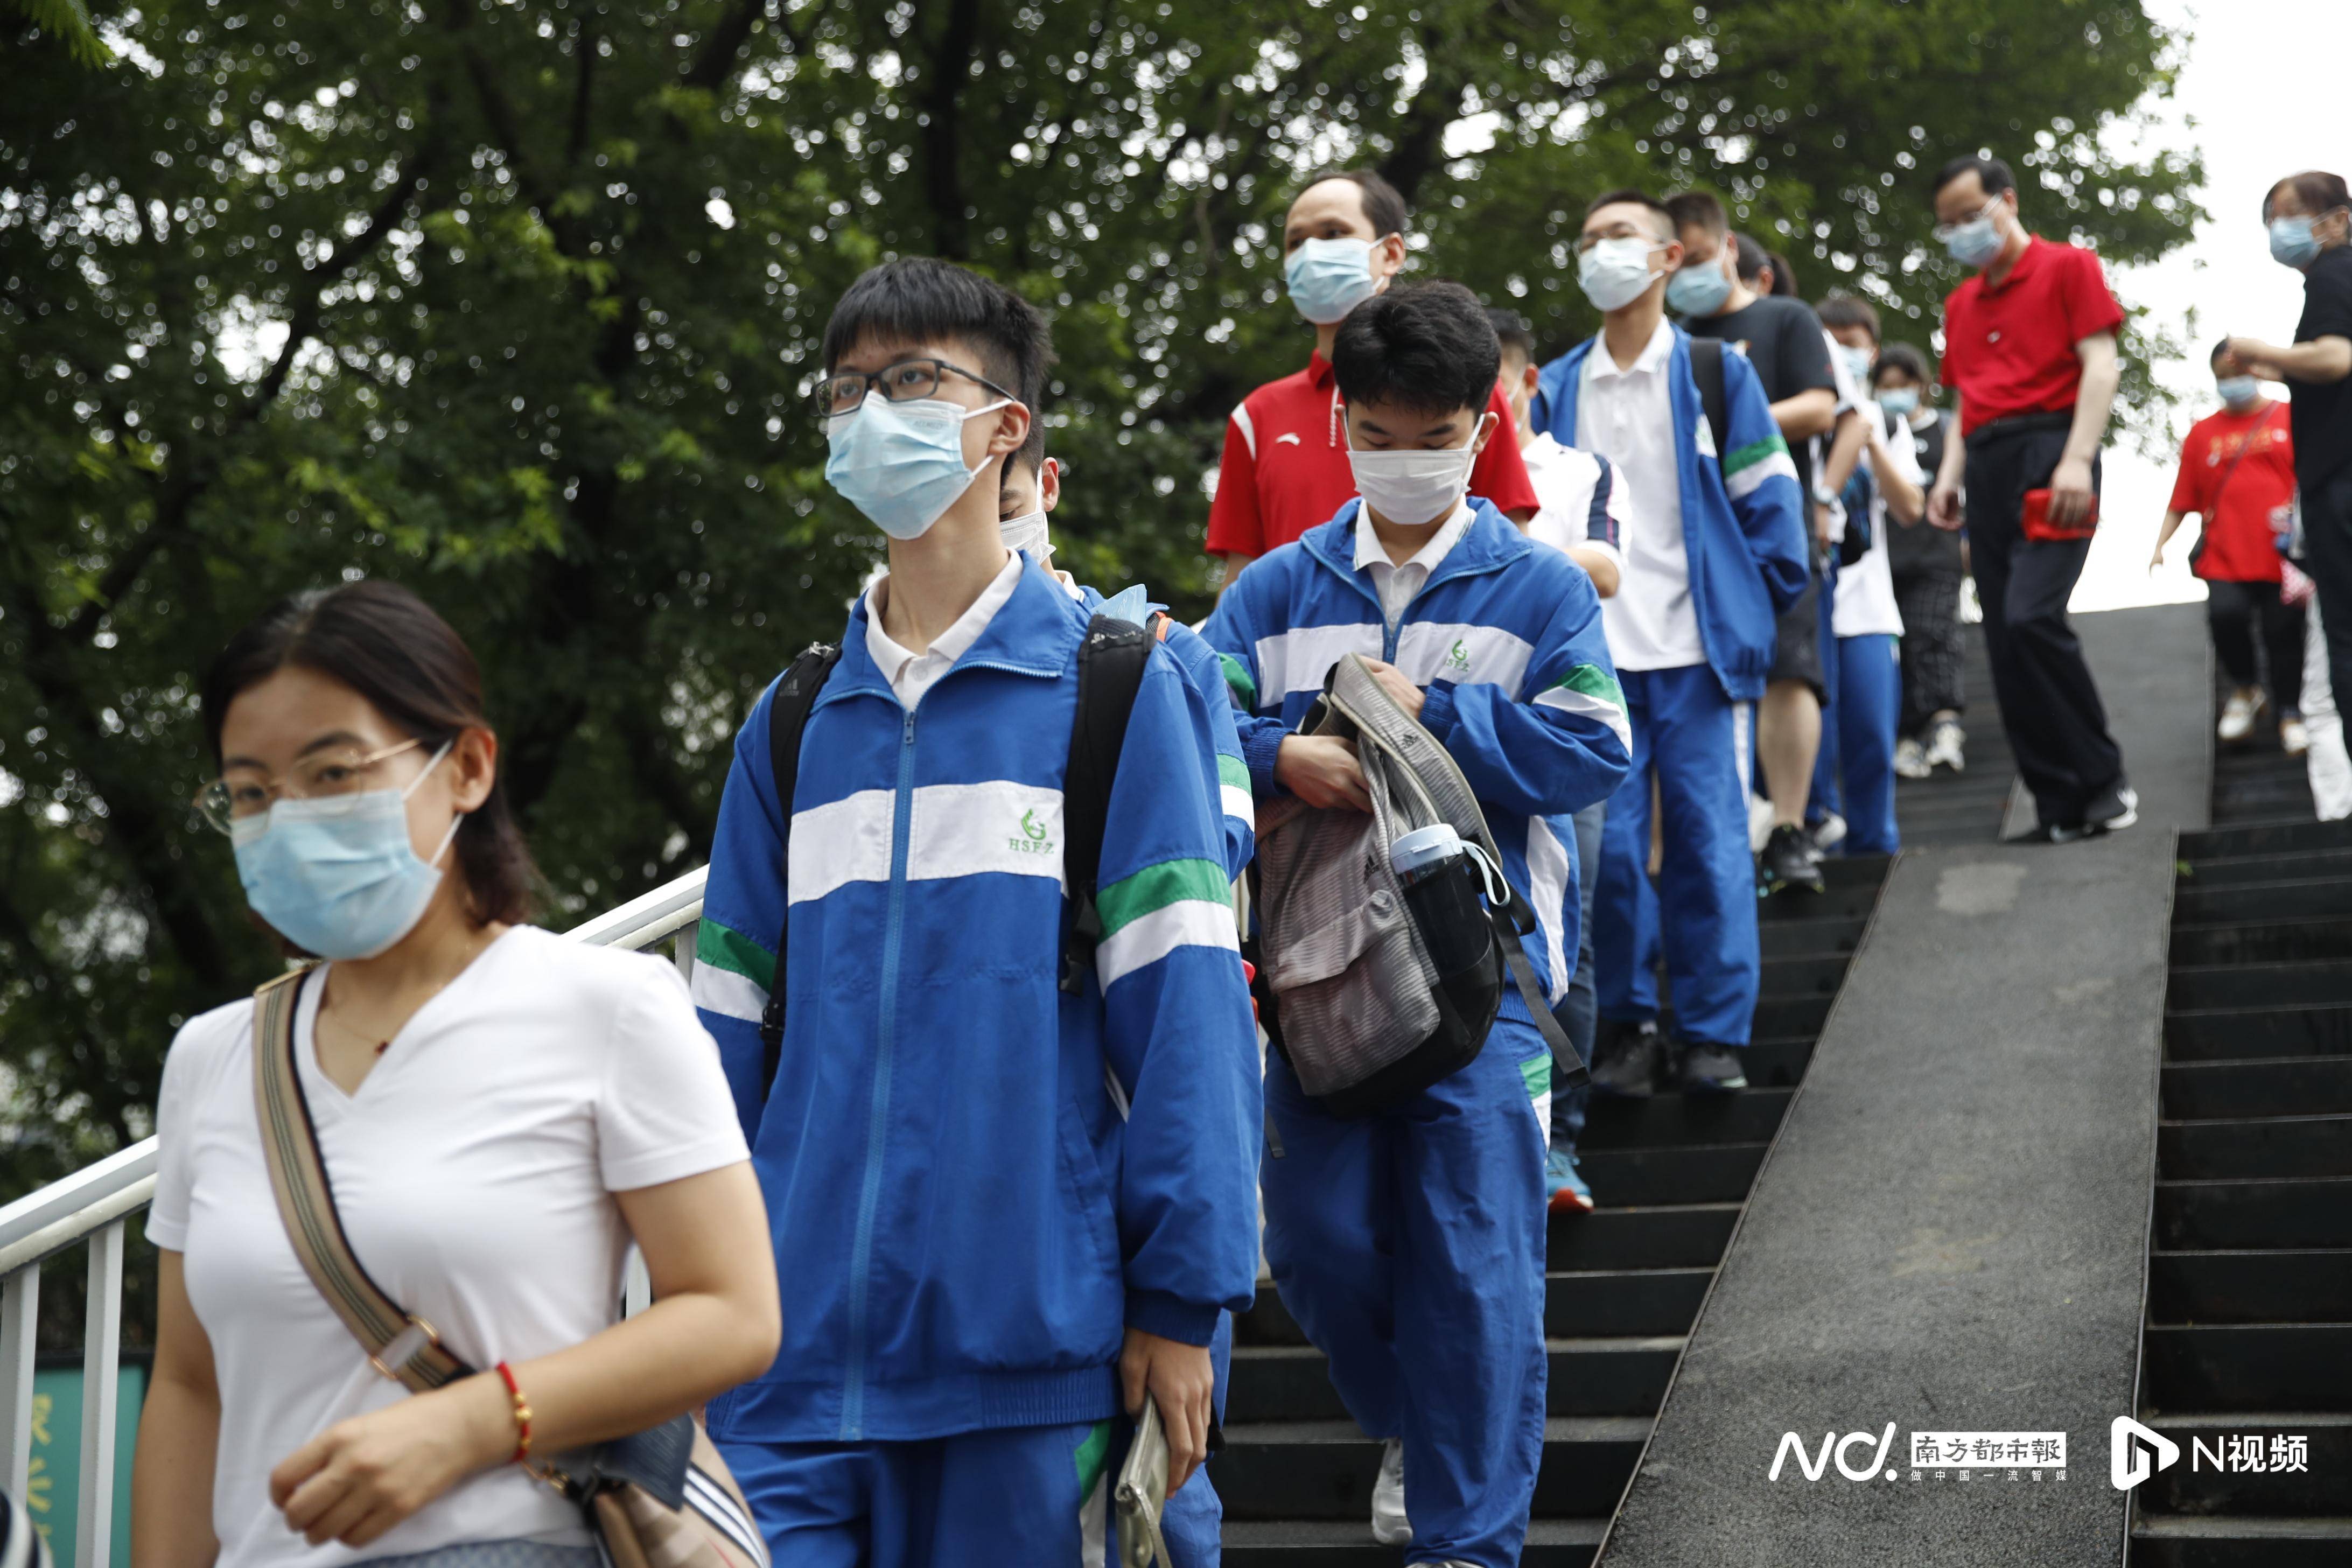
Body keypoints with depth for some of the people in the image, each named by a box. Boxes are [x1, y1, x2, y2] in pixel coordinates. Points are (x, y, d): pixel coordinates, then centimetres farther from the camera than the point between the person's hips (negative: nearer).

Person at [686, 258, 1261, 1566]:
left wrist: (1182, 1299, -10)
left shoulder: (1112, 688, -1)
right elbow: (733, 1029, 13)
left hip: (1027, 1353, -3)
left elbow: (1185, 1008, -6)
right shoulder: (791, 725, 12)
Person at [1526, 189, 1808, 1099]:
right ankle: (1622, 1024, 12)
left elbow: (1769, 503, 6)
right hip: (1593, 657, 2)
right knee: (1605, 845, -2)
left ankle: (1714, 1032, 7)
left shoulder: (1715, 373, 5)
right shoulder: (1555, 390, 11)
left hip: (1698, 652, -1)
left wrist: (1752, 611, 0)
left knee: (1709, 843, -1)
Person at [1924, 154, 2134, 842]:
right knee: (2006, 645, 0)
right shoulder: (1961, 303, 22)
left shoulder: (2067, 268, 4)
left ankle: (2103, 782, -10)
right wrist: (1950, 475, 8)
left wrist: (2077, 460, -18)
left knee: (2032, 616, -22)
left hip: (2047, 450, -7)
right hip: (1988, 467, 7)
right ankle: (2061, 806, 4)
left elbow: (2101, 365, -5)